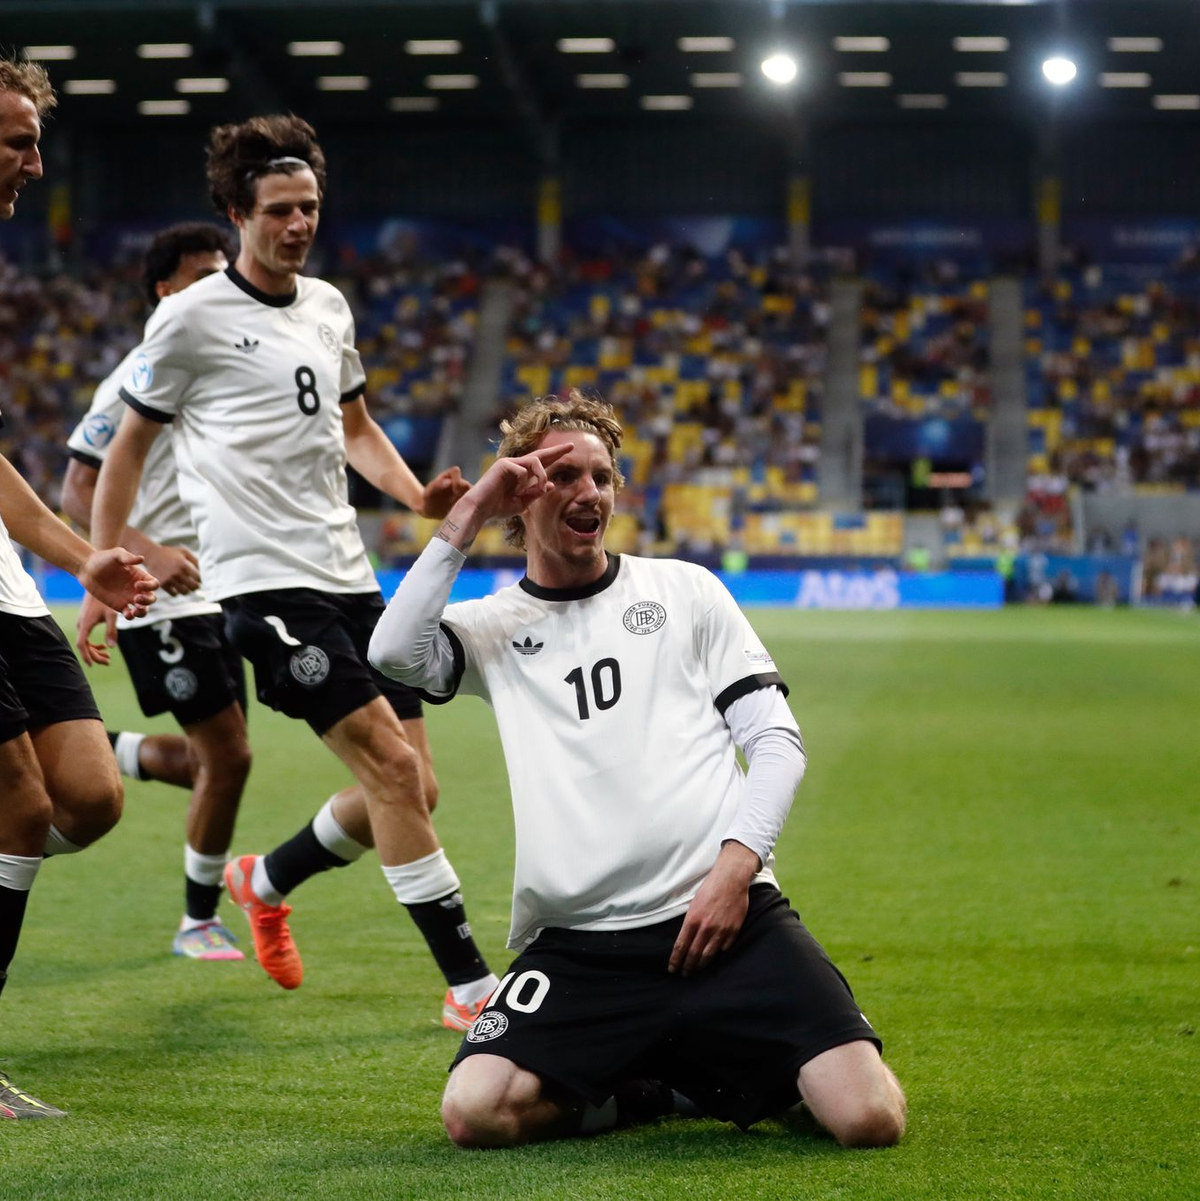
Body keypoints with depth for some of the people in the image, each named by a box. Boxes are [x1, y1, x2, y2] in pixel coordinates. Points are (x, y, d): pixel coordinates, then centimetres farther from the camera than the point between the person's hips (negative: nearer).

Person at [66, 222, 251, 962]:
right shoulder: (139, 381, -12)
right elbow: (78, 494, -13)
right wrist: (148, 552, -26)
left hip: (217, 593, 8)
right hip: (161, 600, -8)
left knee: (211, 762, 10)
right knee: (228, 755, -9)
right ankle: (199, 921, 6)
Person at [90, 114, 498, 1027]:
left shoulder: (329, 306, 14)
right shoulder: (192, 318, -5)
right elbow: (130, 444, 3)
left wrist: (421, 495, 10)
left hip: (348, 576, 7)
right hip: (264, 582, -7)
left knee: (410, 789, 5)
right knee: (394, 768, -17)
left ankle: (267, 881, 31)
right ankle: (470, 985, -11)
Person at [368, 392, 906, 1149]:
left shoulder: (685, 590, 15)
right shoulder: (494, 626, 13)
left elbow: (776, 739, 9)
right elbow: (395, 651, -10)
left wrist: (736, 865, -7)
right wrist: (468, 517, -4)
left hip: (725, 916, -1)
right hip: (579, 942, 1)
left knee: (870, 1116, -20)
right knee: (476, 1111, -24)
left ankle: (727, 1067, 13)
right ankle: (667, 1087, 3)